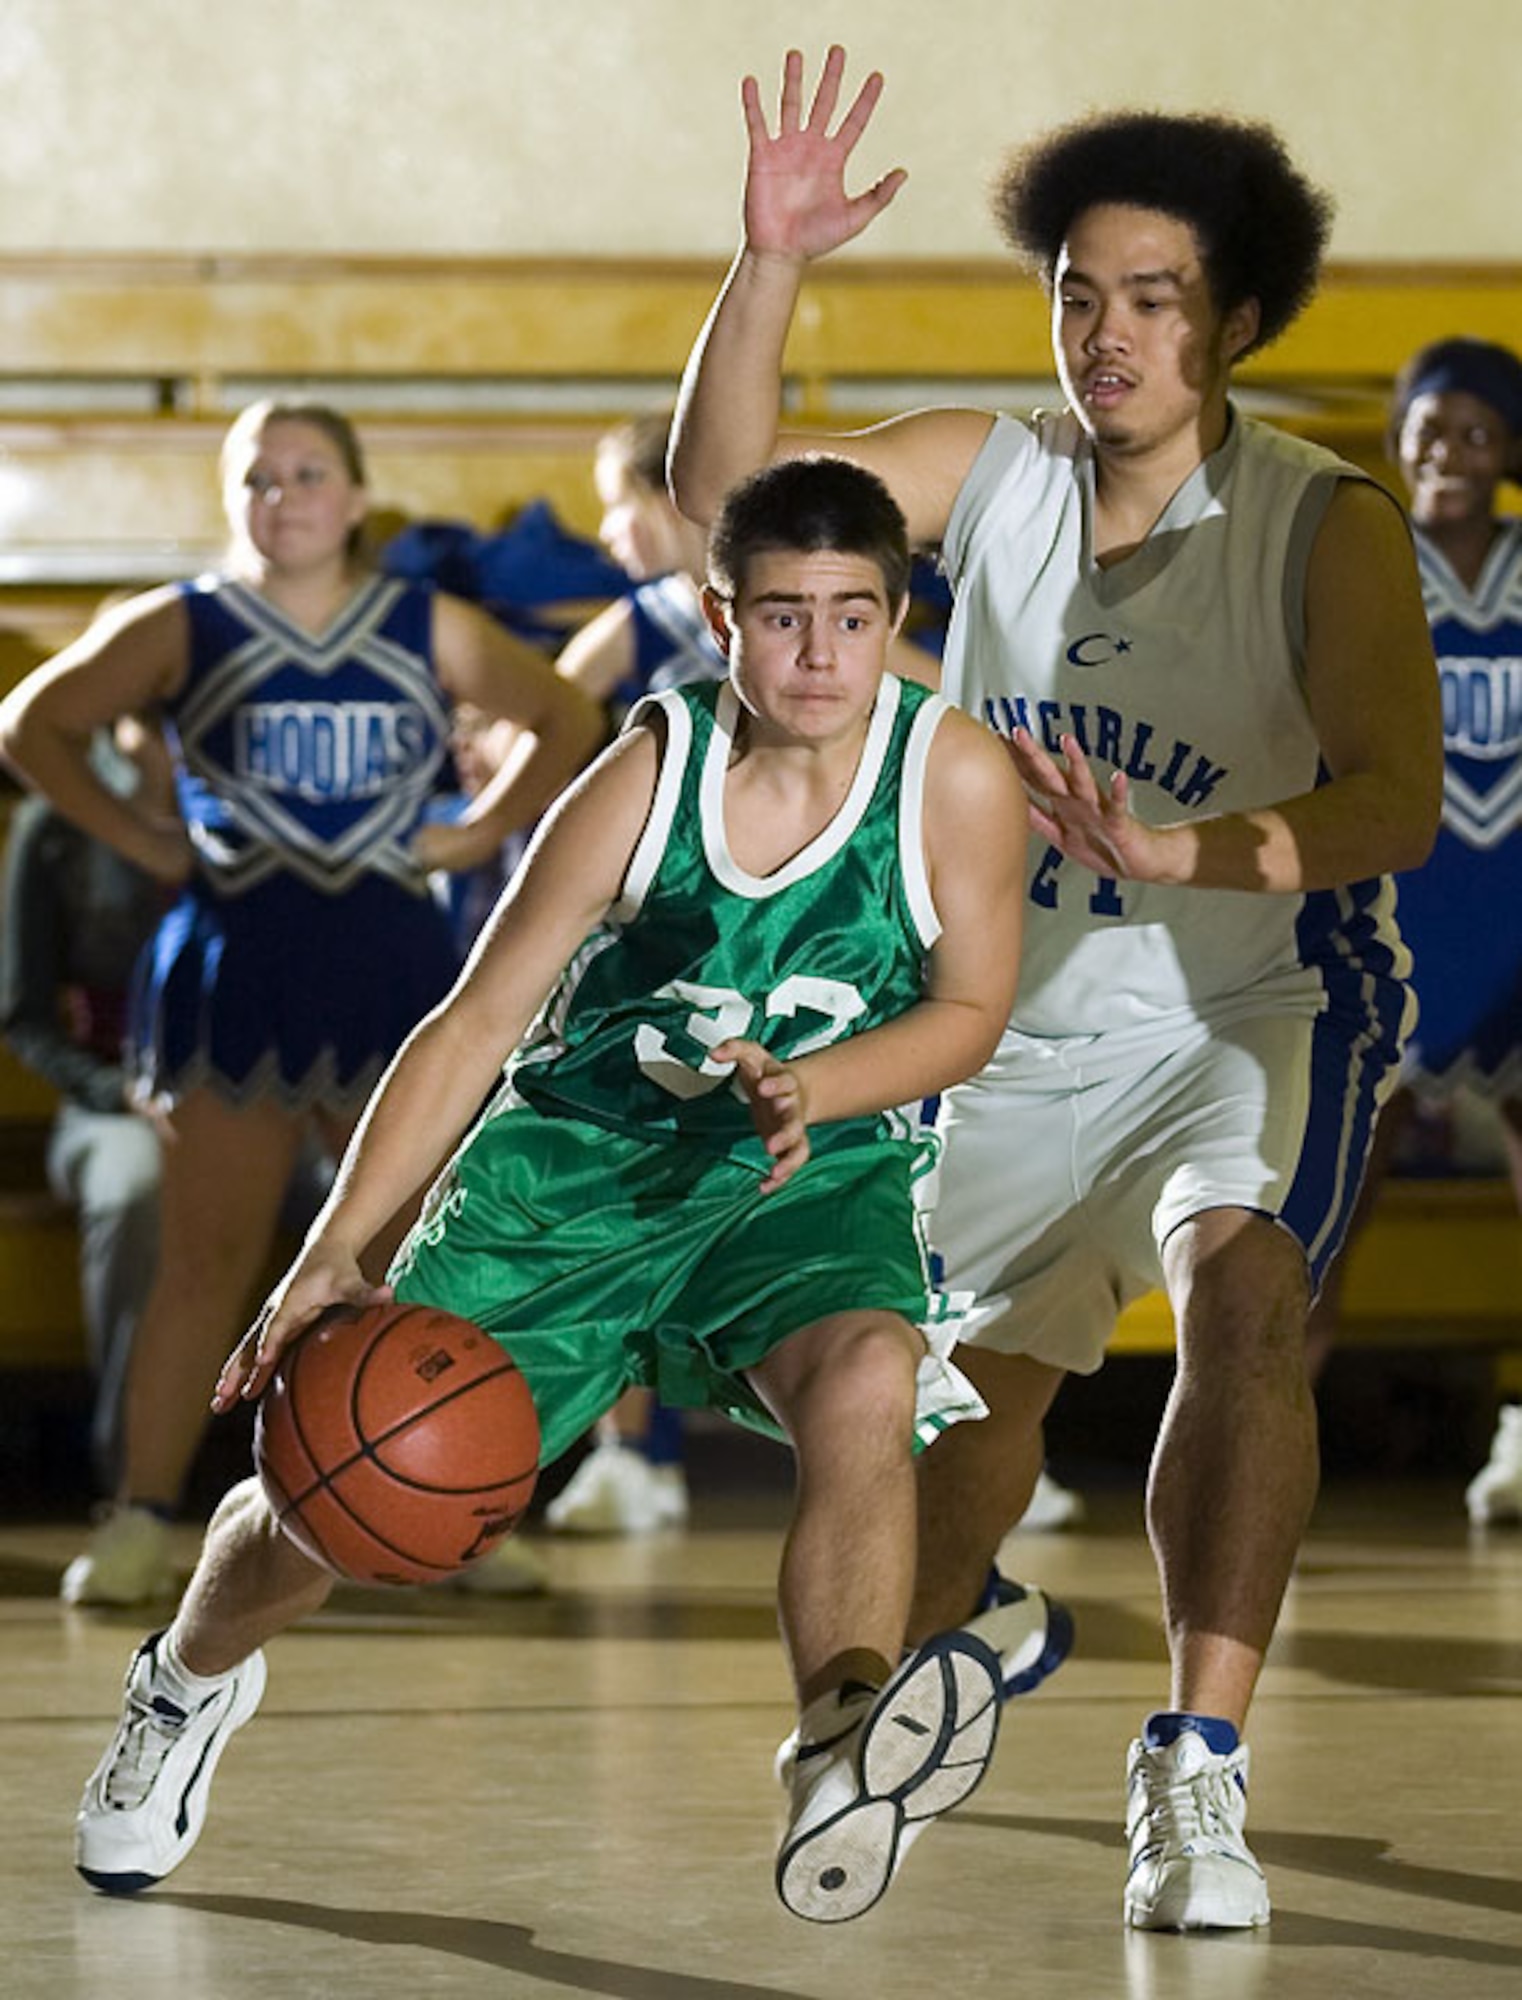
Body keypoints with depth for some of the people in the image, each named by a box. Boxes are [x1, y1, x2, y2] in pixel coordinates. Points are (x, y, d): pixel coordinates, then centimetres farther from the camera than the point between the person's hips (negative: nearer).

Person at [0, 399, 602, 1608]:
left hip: (391, 967, 2)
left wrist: (473, 836, 4)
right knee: (206, 1259, -3)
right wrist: (148, 845, -3)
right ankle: (141, 1520, -1)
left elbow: (567, 722, 15)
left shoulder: (429, 632, 8)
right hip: (233, 963, -2)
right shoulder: (182, 630, 3)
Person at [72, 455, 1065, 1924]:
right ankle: (189, 1682, 34)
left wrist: (804, 1091, -22)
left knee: (867, 1379, -35)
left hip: (819, 1172, 0)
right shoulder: (647, 776, -17)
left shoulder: (956, 775, -15)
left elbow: (970, 1008, -2)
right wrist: (331, 1256, -16)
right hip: (578, 1152, 0)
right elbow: (477, 1021, -11)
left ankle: (837, 1784, -48)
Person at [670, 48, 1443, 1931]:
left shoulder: (1328, 527, -17)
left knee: (1244, 1285, -31)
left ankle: (1195, 1772, -32)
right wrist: (769, 265, -24)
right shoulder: (989, 473, -5)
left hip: (1258, 1016, -4)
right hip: (1036, 1032, 4)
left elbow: (1394, 803, -27)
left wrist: (1176, 852, -42)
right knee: (970, 1387, 13)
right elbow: (725, 485, -10)